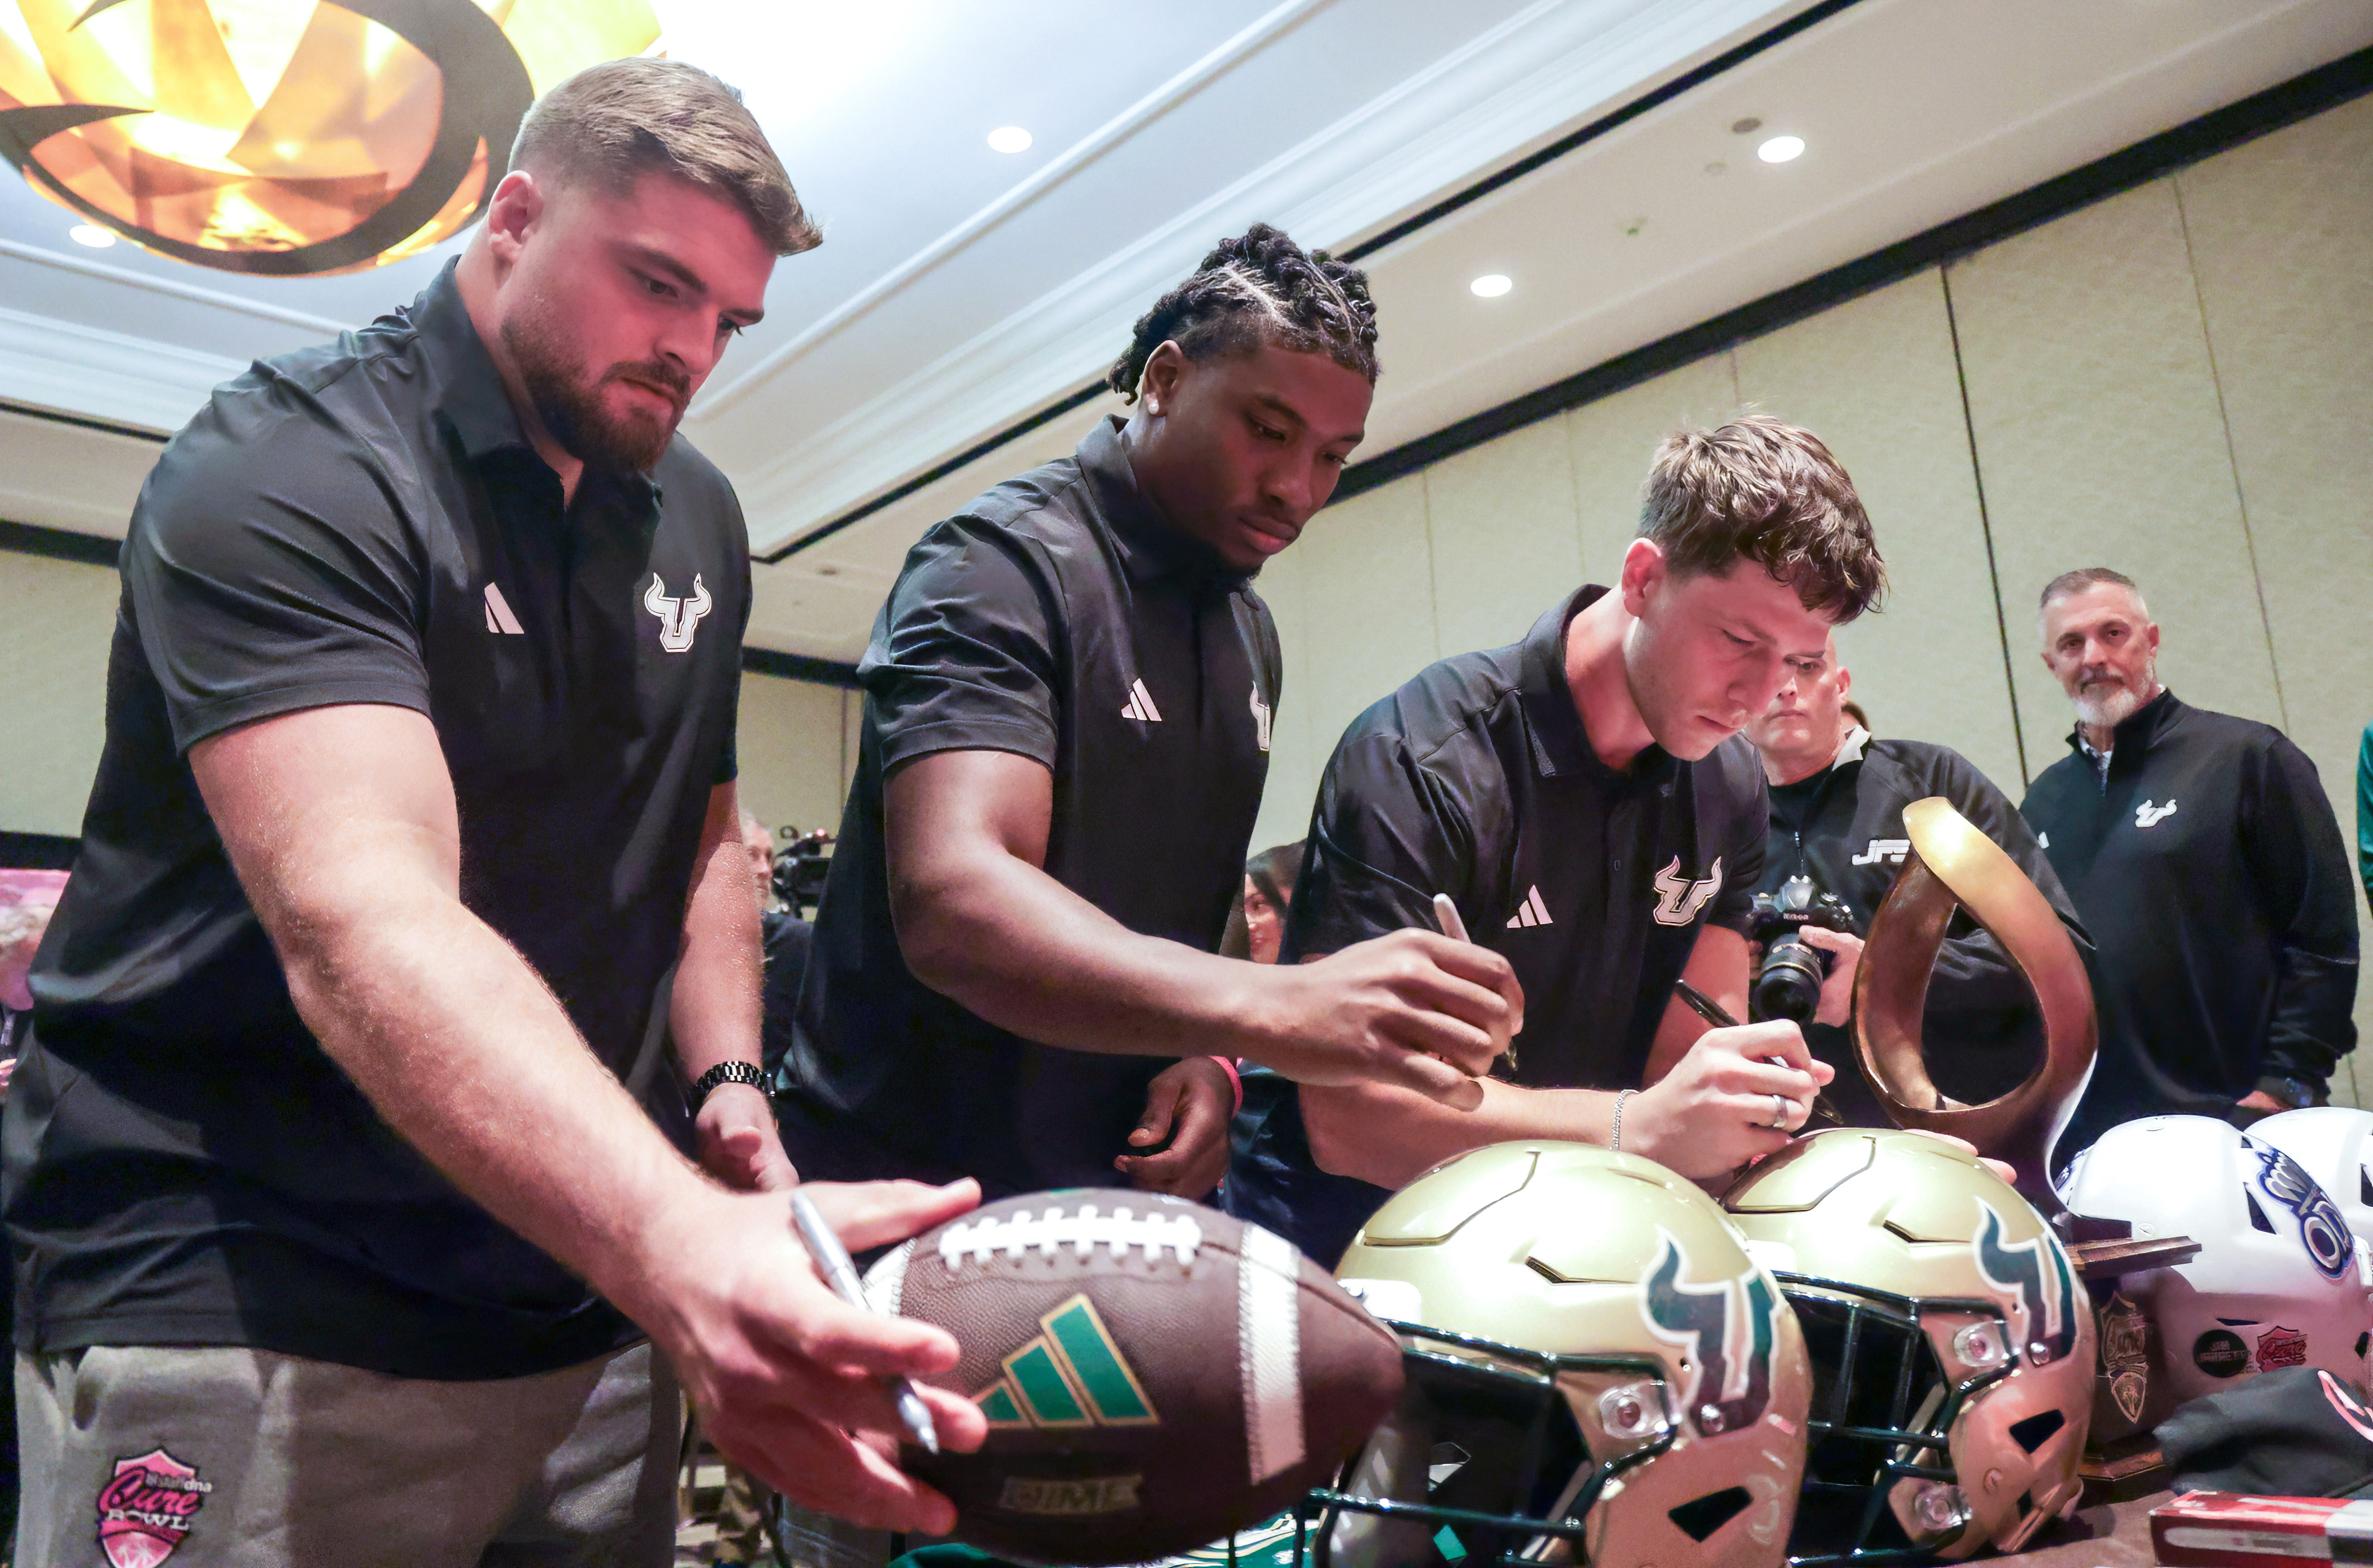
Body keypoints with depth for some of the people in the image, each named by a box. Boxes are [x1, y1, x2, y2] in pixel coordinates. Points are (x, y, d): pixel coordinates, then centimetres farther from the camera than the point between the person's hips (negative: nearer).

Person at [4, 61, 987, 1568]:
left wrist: (728, 1085, 0)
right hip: (246, 1327, -6)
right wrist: (686, 1248, -44)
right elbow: (360, 930, -30)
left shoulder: (697, 518, 8)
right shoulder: (290, 469, -15)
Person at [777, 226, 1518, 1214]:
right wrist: (1274, 1010, -44)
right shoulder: (1005, 561, -16)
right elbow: (951, 904, -32)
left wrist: (1212, 1058, -6)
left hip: (1116, 1191, 8)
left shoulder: (1251, 633, 10)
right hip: (905, 1186, -7)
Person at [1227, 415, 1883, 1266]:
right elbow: (1346, 1114, -28)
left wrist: (1760, 1100, -23)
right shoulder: (1423, 760, -21)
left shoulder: (1729, 787, 3)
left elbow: (1691, 1058, 0)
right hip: (1345, 1228, -5)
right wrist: (1637, 1128, -37)